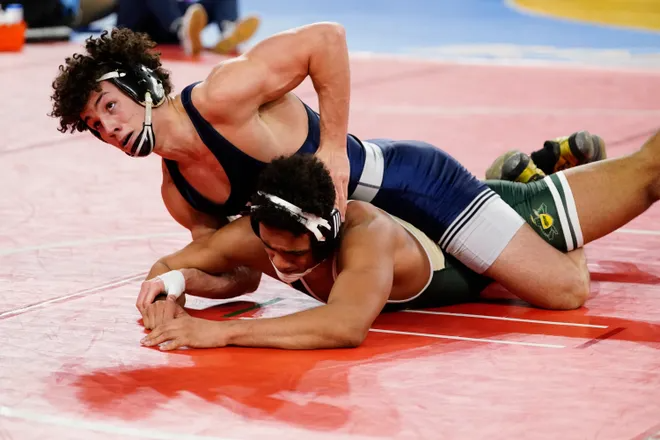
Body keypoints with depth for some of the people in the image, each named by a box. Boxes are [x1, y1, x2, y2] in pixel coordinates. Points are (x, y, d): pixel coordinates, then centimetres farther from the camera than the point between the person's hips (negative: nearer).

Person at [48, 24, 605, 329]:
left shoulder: (219, 96, -24)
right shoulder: (178, 196, 1)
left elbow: (327, 39, -26)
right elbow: (243, 275, 8)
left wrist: (333, 148, -26)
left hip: (406, 180, -7)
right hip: (357, 228, 7)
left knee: (563, 288, -6)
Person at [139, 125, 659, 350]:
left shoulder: (367, 238, -47)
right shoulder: (257, 235, -30)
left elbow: (346, 326, -64)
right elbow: (175, 264, -14)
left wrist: (220, 332, -66)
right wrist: (171, 284, -38)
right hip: (422, 219, 5)